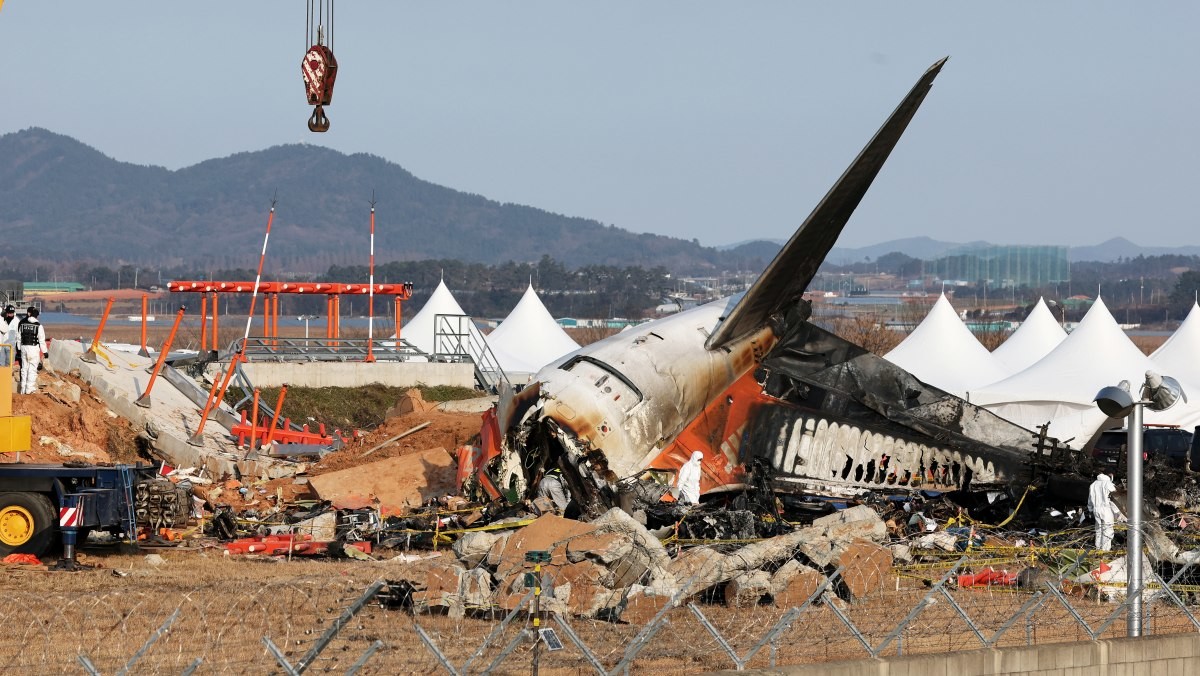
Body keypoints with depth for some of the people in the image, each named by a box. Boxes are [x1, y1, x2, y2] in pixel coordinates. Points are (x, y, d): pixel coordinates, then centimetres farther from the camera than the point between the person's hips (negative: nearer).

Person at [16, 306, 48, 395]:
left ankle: (23, 389, 13)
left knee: (24, 368, 11)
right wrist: (45, 351, 2)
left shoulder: (22, 324, 4)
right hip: (34, 348, -4)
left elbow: (18, 338, 10)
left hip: (24, 347, 4)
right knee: (32, 369, 0)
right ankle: (30, 388, -3)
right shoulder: (38, 326, -8)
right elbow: (42, 340, -6)